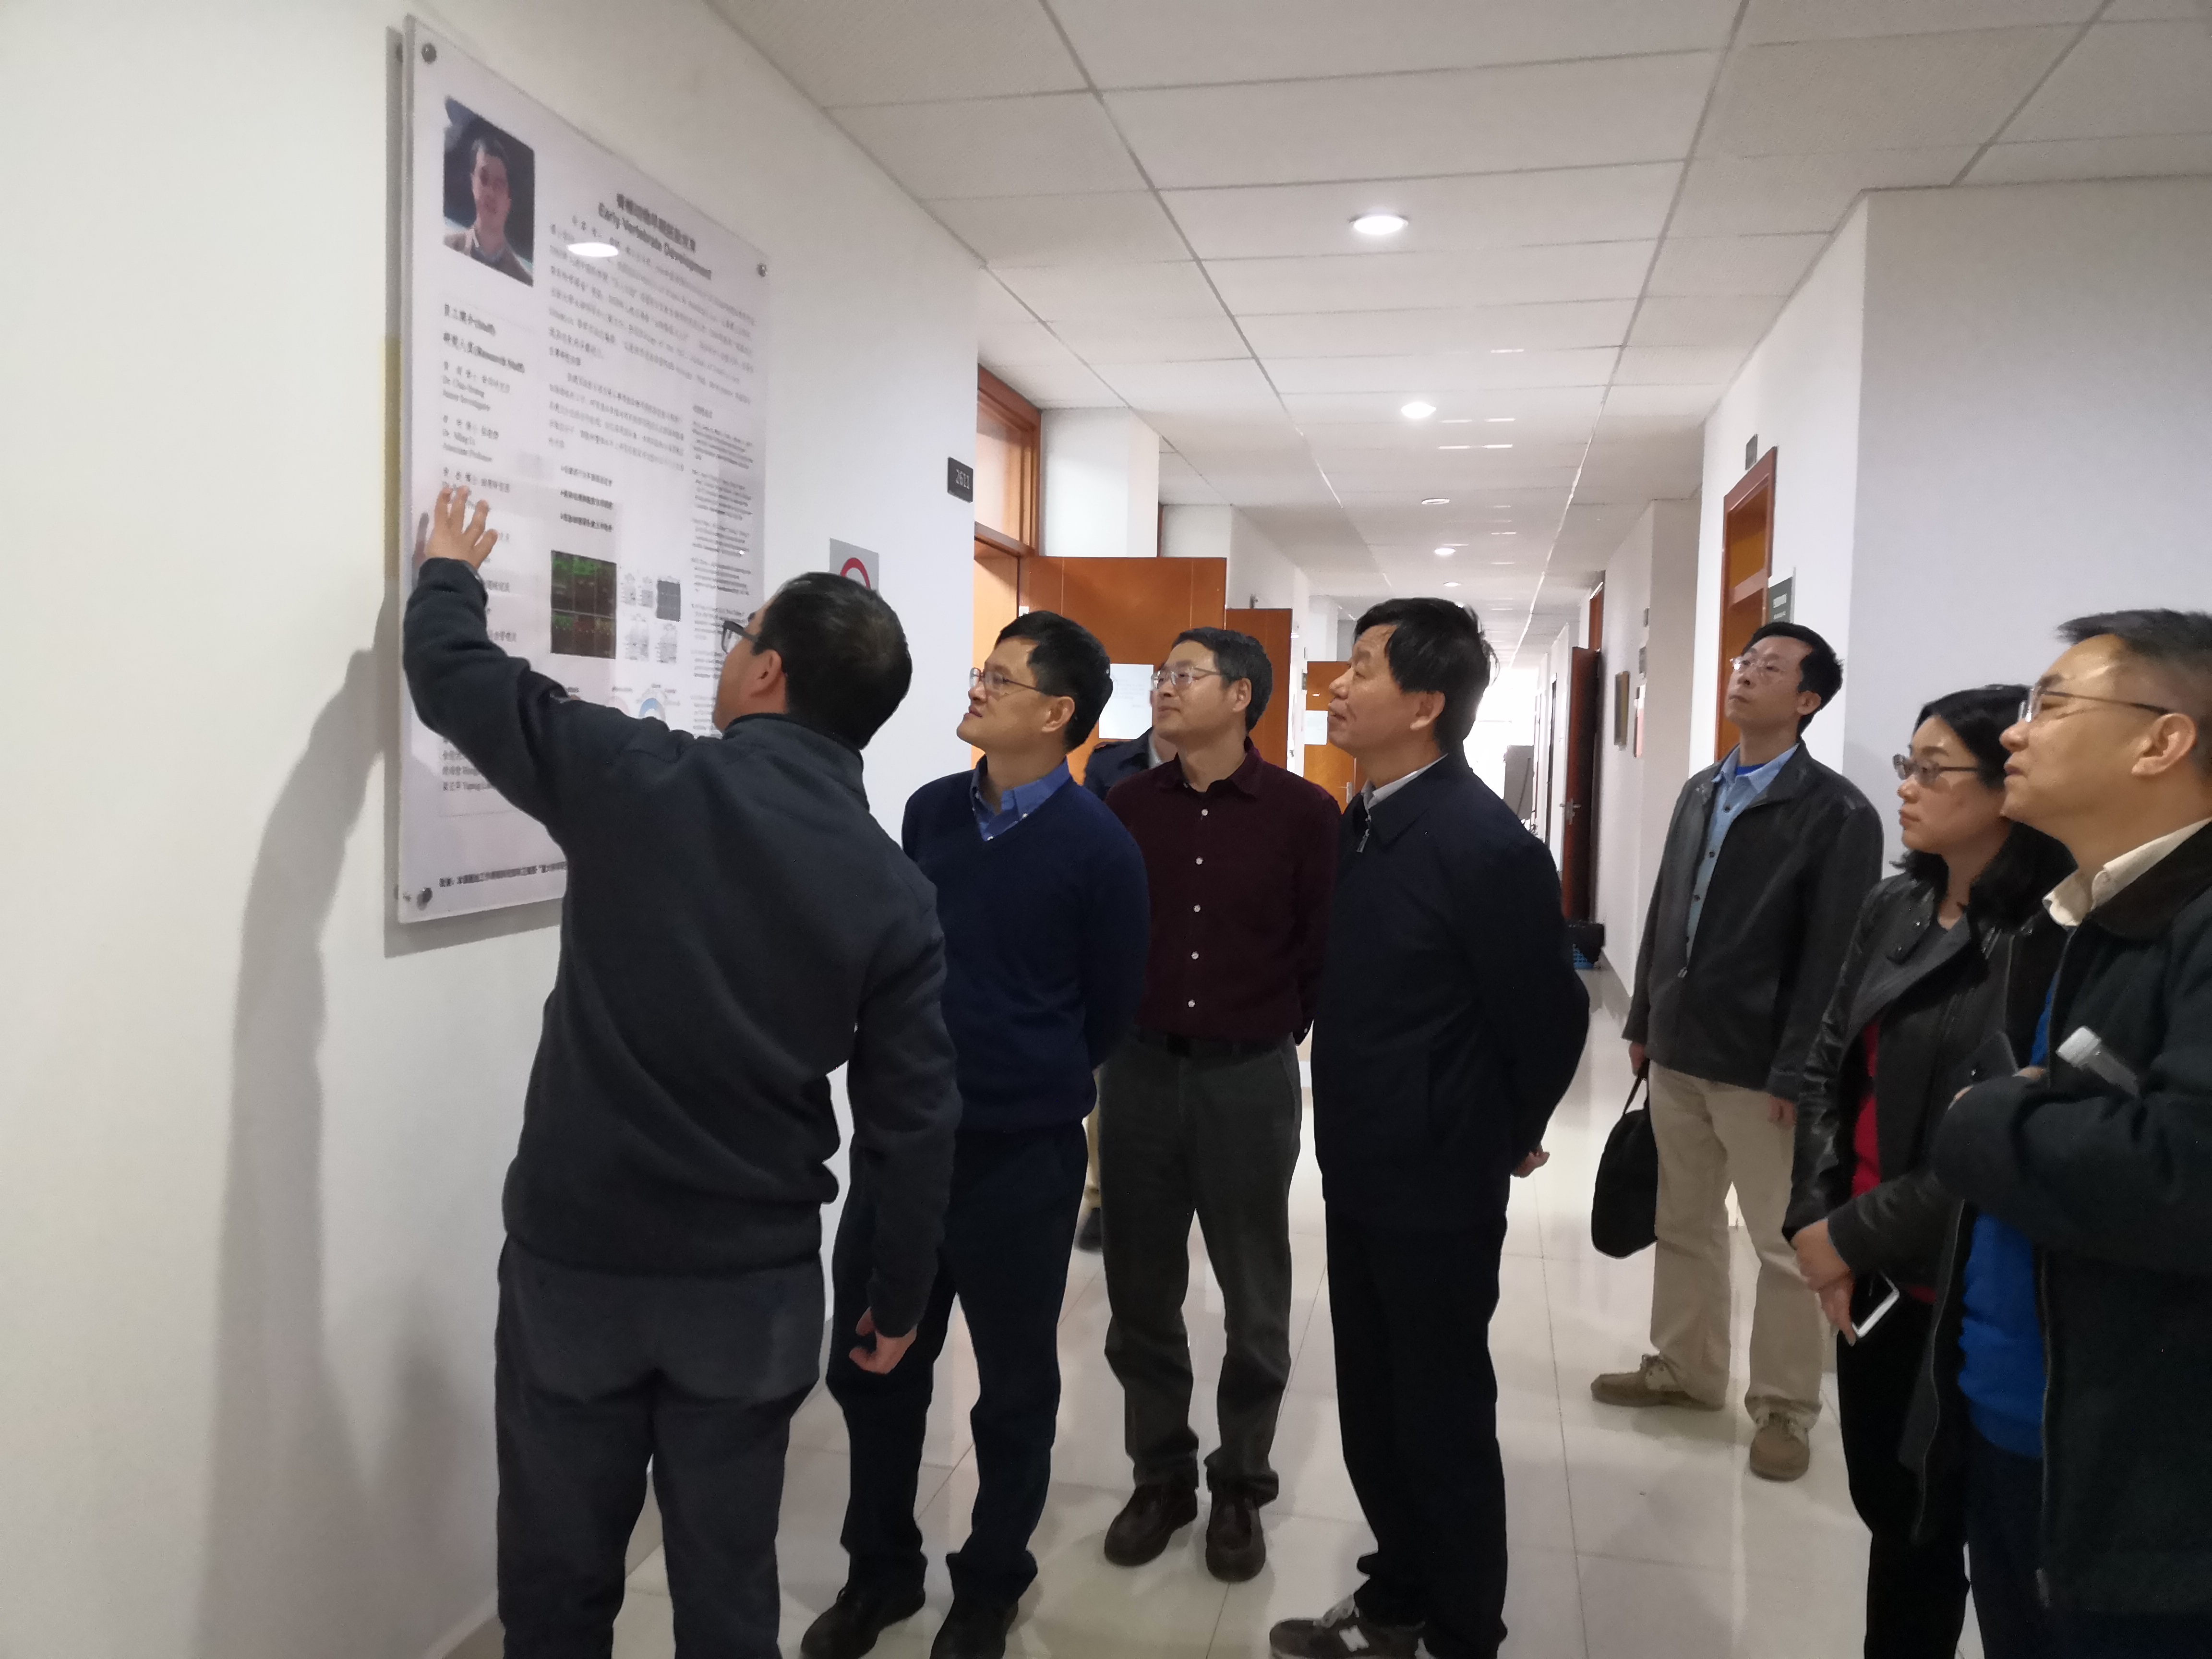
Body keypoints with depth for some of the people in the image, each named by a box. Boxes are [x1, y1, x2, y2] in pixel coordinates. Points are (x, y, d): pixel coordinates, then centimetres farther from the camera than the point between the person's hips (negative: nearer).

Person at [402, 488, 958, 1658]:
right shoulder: (897, 893, -6)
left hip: (576, 1262, -1)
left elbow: (457, 680, 0)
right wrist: (899, 1299, 10)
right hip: (757, 1286, 2)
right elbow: (913, 1125, -4)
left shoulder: (641, 781, -13)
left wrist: (449, 573, 21)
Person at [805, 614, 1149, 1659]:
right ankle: (881, 1569, 37)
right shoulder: (927, 813, 2)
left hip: (1022, 1154, -4)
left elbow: (1110, 1009, -1)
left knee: (1013, 1385, 13)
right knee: (871, 1364, 14)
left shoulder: (1099, 847, -12)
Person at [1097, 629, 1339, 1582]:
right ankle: (1161, 1475, 31)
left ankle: (1241, 1486, 31)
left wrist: (1282, 1033, 2)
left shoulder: (1303, 813, -8)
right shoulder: (1127, 805, 0)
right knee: (1141, 1292, 12)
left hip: (1251, 1078, -2)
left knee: (1253, 1298, 11)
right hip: (1141, 1071, 3)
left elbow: (1329, 948, -3)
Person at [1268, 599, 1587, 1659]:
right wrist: (1347, 1135, 13)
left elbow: (1552, 1016, -14)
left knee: (1442, 1422, 10)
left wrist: (1506, 1138, 0)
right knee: (1372, 1413, 20)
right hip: (1358, 1177, 7)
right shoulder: (1361, 823, 3)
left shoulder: (1486, 844, -21)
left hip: (1438, 1190, -7)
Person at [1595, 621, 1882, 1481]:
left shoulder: (1839, 813, -10)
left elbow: (1831, 954, -14)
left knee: (1785, 1246, 6)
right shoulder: (1699, 793, 11)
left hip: (1759, 1066, -6)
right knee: (1683, 1226, 17)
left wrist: (1795, 1072, -17)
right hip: (1678, 1051, 7)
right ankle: (1685, 1368, 33)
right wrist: (1643, 1021, 13)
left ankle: (1783, 1407, 21)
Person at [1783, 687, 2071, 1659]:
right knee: (1882, 1498, 19)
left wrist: (1852, 1235, -14)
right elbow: (1828, 1065, 7)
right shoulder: (1892, 908, 4)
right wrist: (1814, 1218, -4)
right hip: (1869, 1270, 6)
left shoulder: (2053, 942, -18)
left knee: (1929, 1519, 12)